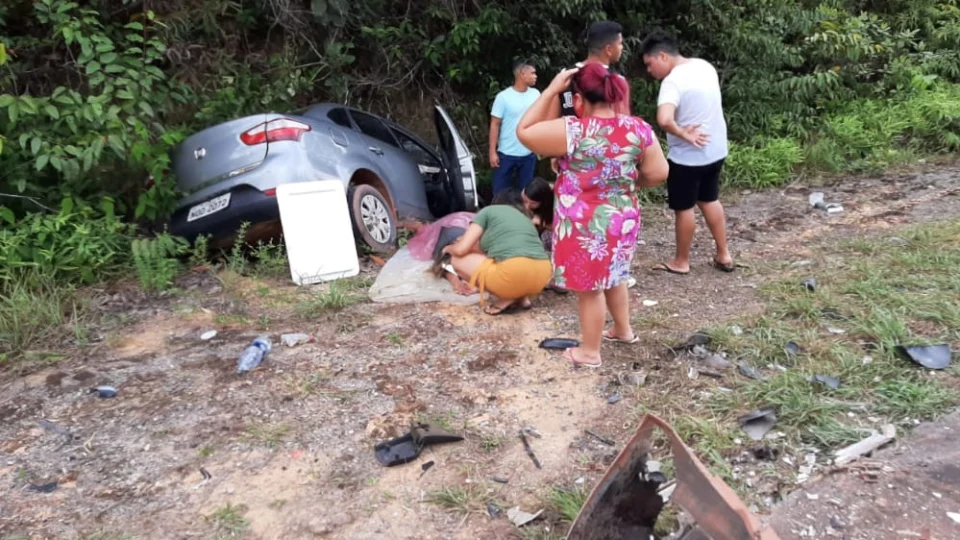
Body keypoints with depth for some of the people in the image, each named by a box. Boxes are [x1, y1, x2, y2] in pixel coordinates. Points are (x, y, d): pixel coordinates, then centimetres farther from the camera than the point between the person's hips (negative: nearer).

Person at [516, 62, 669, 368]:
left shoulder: (572, 131, -20)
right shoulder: (638, 129, -5)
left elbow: (524, 132, -11)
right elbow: (658, 174, 0)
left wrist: (551, 90, -10)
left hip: (584, 225, -6)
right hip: (623, 219, 6)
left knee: (589, 288, 8)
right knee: (613, 276, 27)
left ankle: (589, 352, 24)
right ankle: (623, 330, 46)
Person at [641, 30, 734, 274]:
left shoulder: (673, 81, -23)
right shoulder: (705, 66, 4)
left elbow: (664, 119, -40)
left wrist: (684, 135, -23)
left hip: (687, 156, -8)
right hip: (715, 149, 8)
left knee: (684, 209, 8)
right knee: (710, 200, 22)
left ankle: (681, 262, 22)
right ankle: (724, 255, 30)